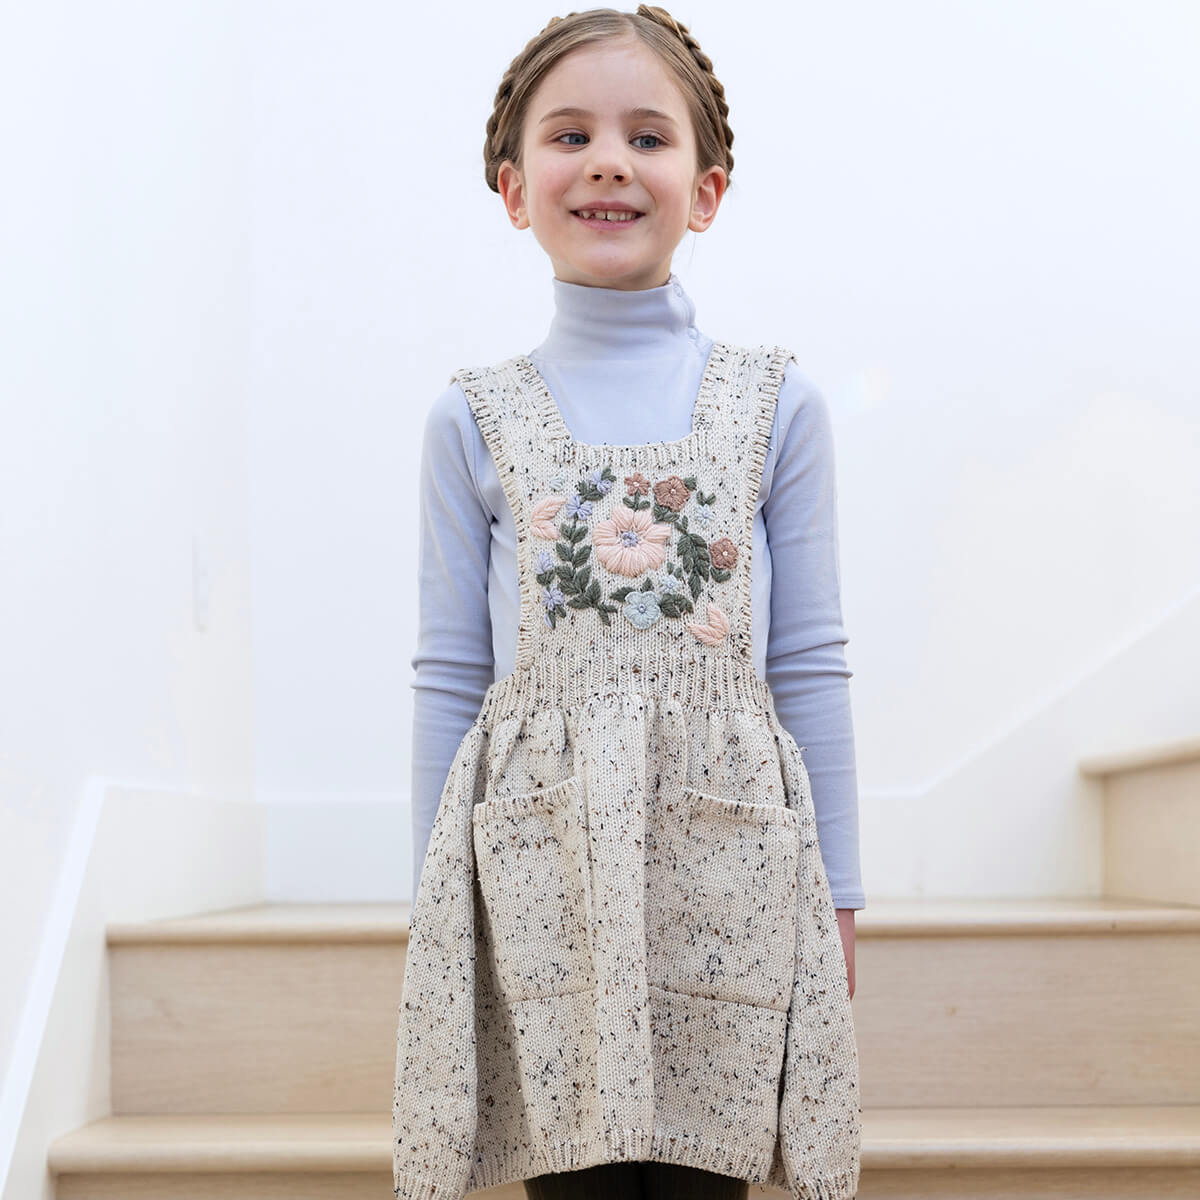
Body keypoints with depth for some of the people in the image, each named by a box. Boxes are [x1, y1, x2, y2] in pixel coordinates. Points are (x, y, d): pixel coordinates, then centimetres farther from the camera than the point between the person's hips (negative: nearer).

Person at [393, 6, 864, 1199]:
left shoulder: (776, 406, 6)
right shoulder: (475, 419, 6)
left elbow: (808, 666, 7)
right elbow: (449, 675, 7)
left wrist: (837, 896, 7)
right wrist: (435, 906, 6)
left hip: (724, 860, 0)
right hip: (540, 858, 0)